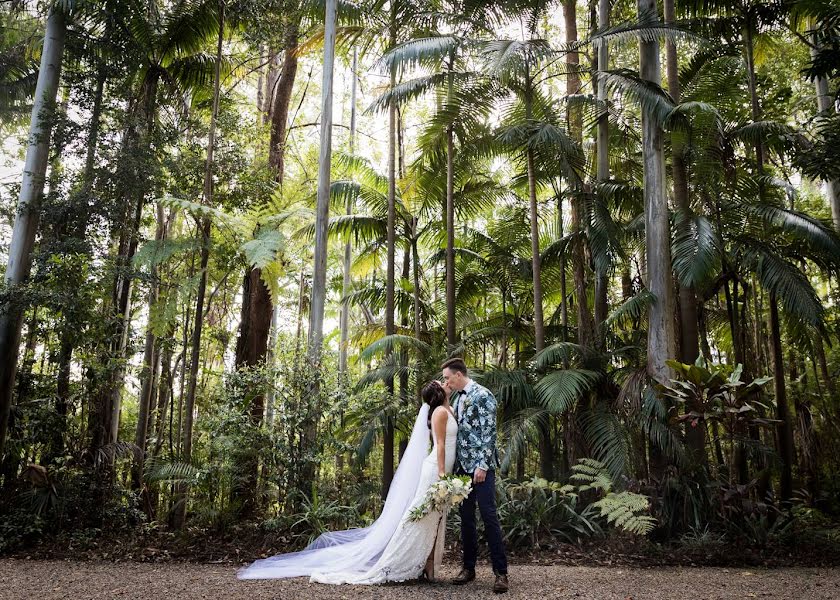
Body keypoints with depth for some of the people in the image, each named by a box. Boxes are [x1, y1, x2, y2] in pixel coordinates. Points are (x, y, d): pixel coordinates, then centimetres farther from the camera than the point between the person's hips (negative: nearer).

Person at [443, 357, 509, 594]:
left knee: (489, 516, -7)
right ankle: (469, 567, 18)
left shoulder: (482, 395, -8)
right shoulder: (457, 398, 15)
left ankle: (501, 572, -2)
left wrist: (482, 465, -18)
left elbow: (488, 432, -13)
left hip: (480, 465, -7)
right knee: (466, 518, 9)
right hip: (462, 466, 7)